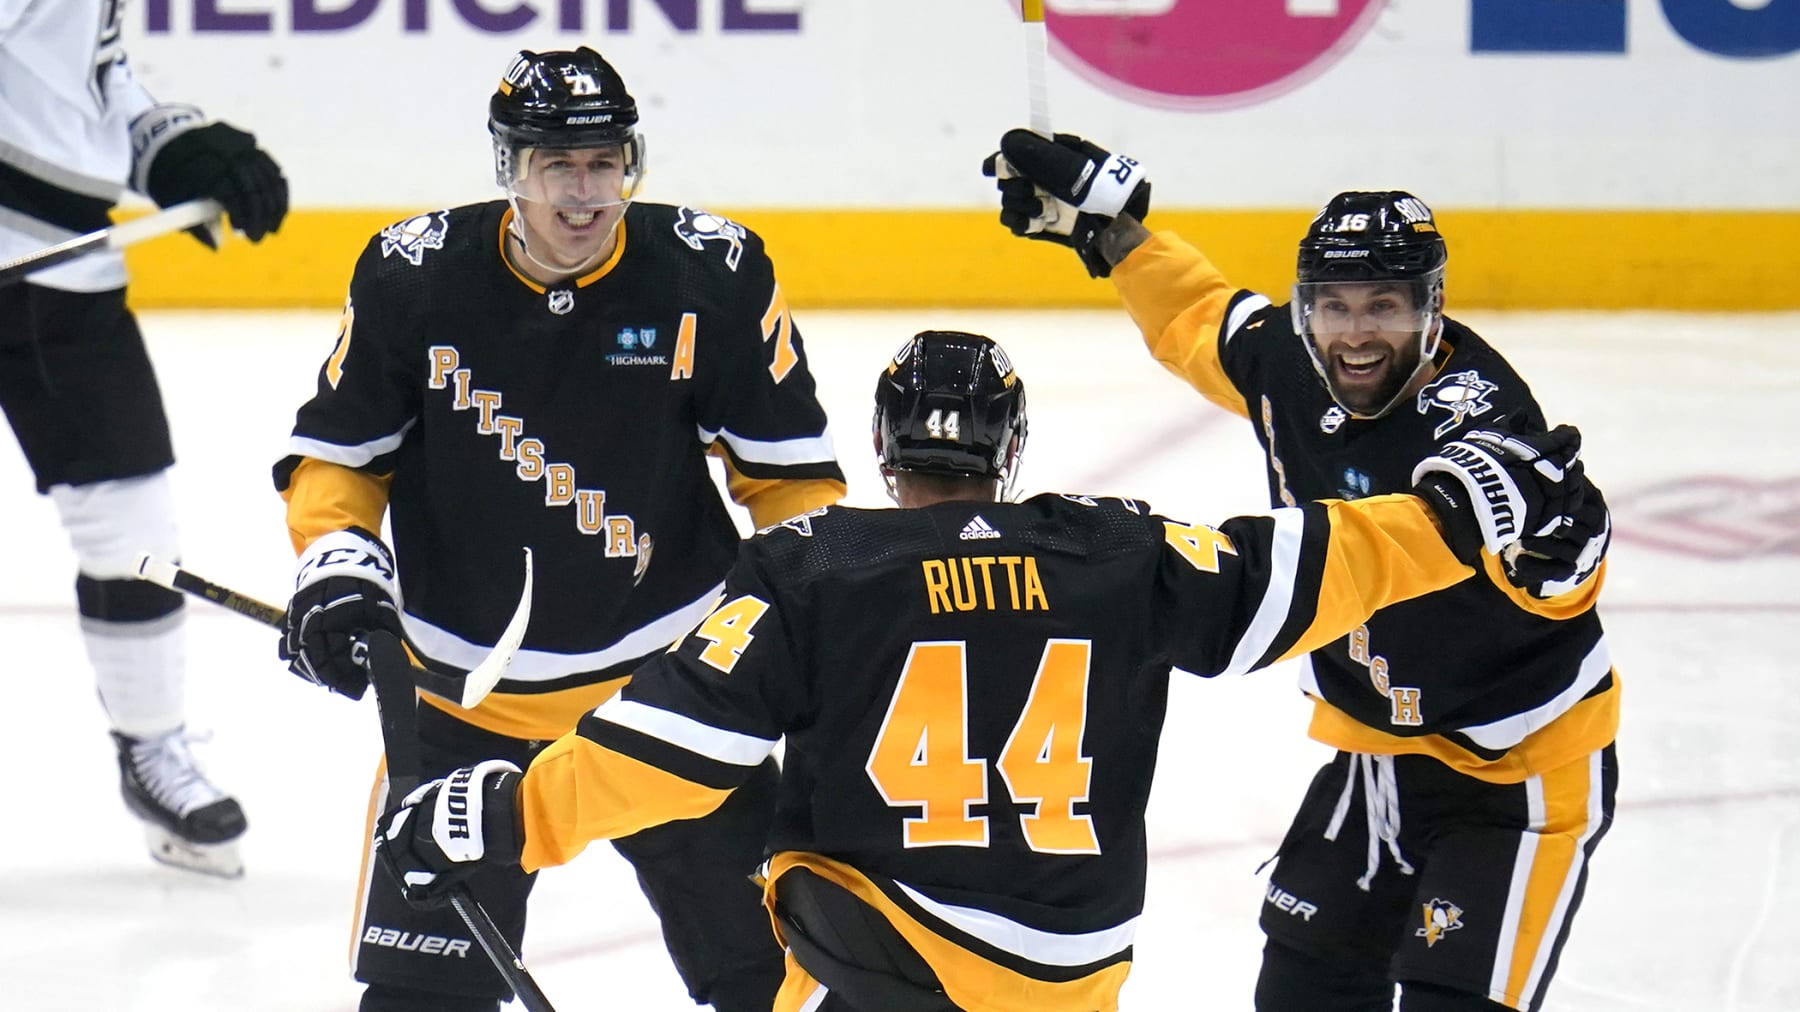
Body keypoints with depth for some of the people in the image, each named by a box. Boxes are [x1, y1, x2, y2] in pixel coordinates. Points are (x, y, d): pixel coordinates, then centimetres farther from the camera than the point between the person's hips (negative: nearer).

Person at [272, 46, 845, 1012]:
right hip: (467, 701, 0)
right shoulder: (411, 278, -9)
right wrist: (335, 562, -13)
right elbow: (338, 450, 3)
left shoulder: (717, 276, -10)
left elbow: (786, 466, 2)